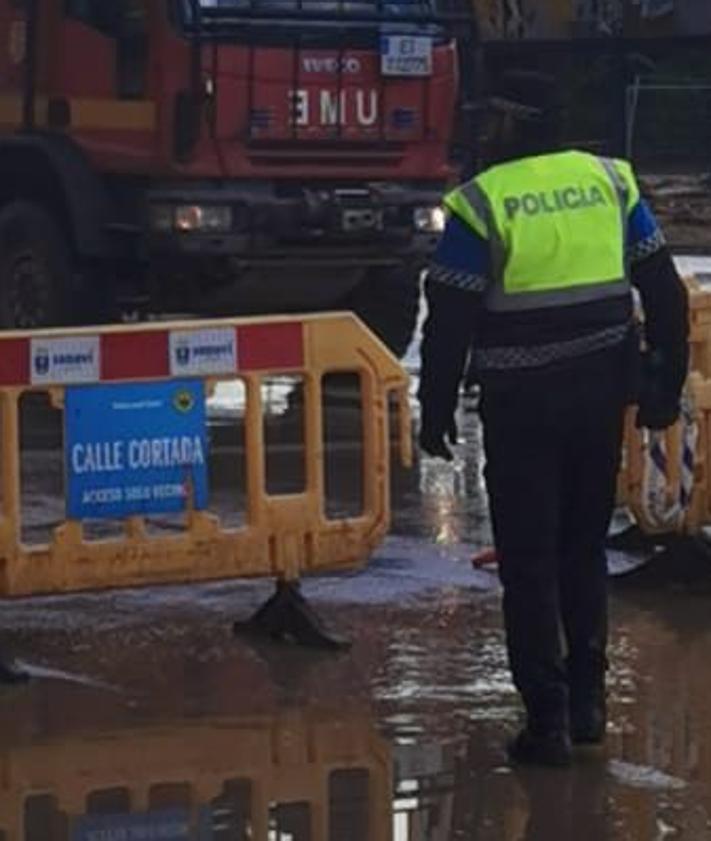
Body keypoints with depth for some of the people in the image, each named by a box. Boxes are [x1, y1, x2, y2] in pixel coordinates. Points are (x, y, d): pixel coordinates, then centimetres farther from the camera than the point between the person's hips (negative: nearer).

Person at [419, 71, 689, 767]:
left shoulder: (481, 203, -10)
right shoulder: (610, 183, 3)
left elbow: (450, 320, -9)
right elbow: (664, 292, 6)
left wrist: (435, 413, -1)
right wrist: (665, 385, 13)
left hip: (522, 406, -4)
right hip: (600, 397, 4)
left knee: (529, 561, 3)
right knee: (585, 549, 19)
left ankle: (548, 718, 1)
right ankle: (586, 701, 21)